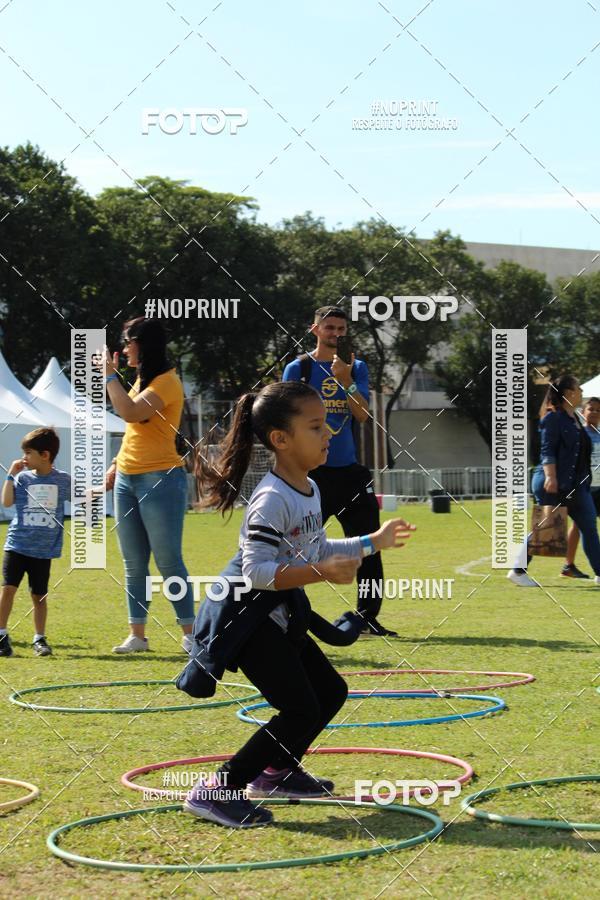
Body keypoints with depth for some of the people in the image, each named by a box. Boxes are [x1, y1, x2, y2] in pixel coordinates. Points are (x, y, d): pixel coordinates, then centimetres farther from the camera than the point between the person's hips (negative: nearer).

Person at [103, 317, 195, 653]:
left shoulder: (167, 382, -13)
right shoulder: (142, 379, 15)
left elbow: (131, 413, -26)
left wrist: (111, 375, -17)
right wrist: (117, 463, 19)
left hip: (161, 479, -9)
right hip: (128, 479, 9)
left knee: (169, 561, -7)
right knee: (134, 564, 9)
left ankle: (190, 633, 0)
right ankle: (137, 635, 14)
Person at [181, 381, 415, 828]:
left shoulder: (310, 490, 7)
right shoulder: (271, 499, -24)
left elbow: (318, 550, 21)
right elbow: (257, 571, -29)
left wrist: (373, 542, 21)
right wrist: (321, 572, -35)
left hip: (279, 614, 10)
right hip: (246, 616, -10)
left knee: (331, 691, 17)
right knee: (301, 711, -16)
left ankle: (275, 772, 35)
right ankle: (217, 791, -11)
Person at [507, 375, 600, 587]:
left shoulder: (574, 419, 17)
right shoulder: (553, 418, -10)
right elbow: (547, 451, -17)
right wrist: (550, 477, -26)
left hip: (575, 484, 9)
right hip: (552, 484, -9)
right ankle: (517, 571, 6)